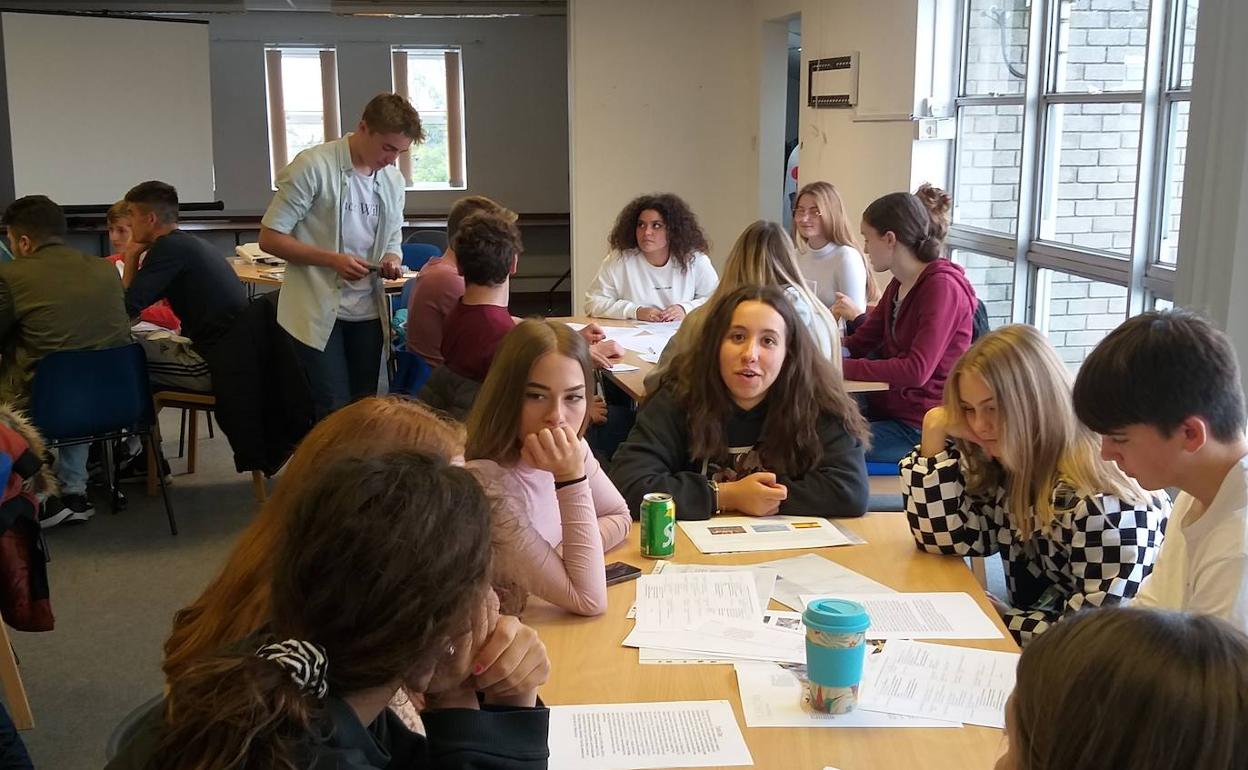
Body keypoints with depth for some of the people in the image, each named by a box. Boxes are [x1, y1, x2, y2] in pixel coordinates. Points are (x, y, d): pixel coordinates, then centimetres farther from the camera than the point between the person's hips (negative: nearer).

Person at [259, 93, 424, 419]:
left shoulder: (393, 180, 8)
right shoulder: (313, 166, -10)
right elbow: (269, 238, -10)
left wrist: (392, 261, -6)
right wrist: (331, 260, -20)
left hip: (367, 311, 6)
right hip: (317, 312, -6)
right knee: (335, 412, -7)